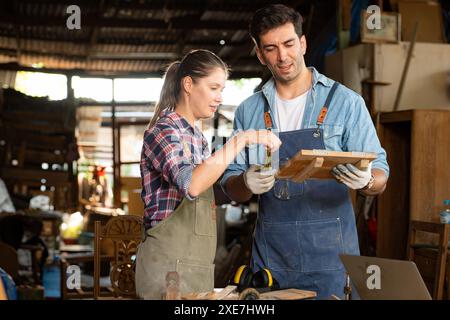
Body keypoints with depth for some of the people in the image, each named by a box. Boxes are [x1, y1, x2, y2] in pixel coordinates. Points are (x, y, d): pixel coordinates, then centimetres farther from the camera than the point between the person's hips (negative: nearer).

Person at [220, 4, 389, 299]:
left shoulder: (346, 102, -1)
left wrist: (366, 180, -26)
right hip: (270, 256, 2)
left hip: (330, 253, -2)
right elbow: (231, 187, 8)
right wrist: (246, 184, -15)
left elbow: (380, 177, -3)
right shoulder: (249, 111, 7)